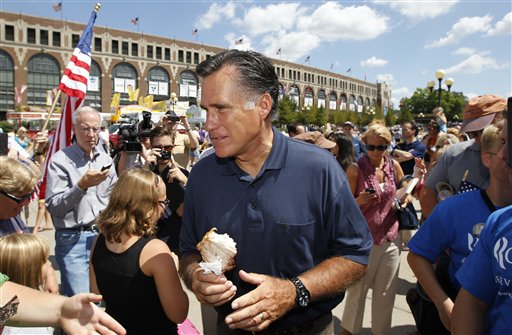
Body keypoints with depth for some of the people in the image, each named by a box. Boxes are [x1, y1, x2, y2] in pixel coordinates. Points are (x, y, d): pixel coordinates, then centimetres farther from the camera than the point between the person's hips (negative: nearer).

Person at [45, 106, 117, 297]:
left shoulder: (105, 159, 11)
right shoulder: (60, 160, -7)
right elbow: (53, 207, -13)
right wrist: (82, 185, -23)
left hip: (103, 236, 5)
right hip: (73, 240, -5)